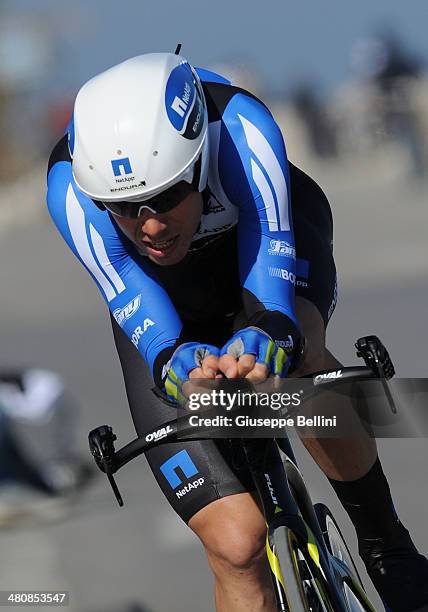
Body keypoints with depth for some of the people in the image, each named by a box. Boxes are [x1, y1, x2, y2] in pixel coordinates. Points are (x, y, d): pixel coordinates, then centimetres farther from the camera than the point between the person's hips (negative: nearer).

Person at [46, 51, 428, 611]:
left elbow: (268, 247, -40)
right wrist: (175, 359, -61)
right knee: (236, 546, -16)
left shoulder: (241, 125, -38)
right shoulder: (71, 186, -35)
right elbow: (132, 300, -39)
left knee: (293, 352, -39)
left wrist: (267, 334, -62)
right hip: (170, 321, 1)